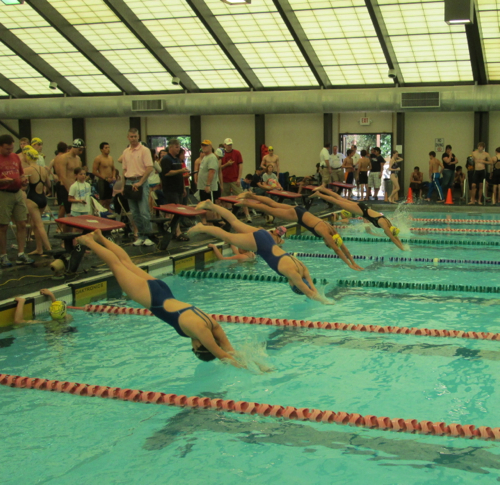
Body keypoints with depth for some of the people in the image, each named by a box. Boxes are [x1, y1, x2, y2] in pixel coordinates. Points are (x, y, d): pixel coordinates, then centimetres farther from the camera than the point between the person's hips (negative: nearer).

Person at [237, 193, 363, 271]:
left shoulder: (333, 232, -10)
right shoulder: (325, 233, -28)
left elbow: (343, 247, -3)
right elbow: (337, 250, -30)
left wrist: (354, 262, -6)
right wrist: (350, 265, -29)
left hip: (300, 211, 6)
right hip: (297, 215, -6)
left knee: (273, 204, 18)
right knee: (270, 210, 7)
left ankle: (252, 196, 31)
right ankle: (245, 202, 19)